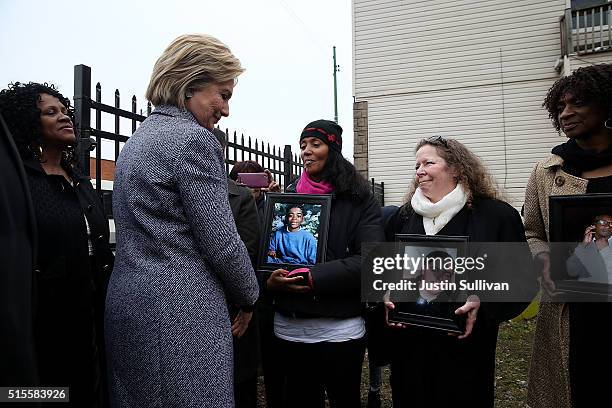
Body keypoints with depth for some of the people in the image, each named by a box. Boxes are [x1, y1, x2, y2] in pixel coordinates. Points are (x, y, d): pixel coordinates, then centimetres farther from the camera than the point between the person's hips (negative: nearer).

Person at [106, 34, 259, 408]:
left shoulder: (139, 138, 15)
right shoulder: (194, 139, -14)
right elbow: (222, 243, -17)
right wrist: (250, 297, 1)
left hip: (128, 304, 10)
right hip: (181, 313, -10)